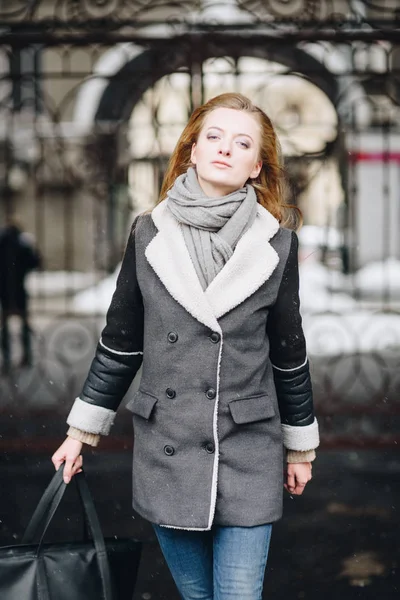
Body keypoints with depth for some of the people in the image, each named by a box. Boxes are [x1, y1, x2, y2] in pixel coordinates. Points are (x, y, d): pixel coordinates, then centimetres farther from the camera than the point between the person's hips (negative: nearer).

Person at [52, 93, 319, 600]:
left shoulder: (276, 244, -2)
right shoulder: (149, 235, 0)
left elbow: (289, 355, 6)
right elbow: (119, 343, 7)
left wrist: (300, 447, 12)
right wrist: (81, 431, 10)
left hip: (248, 456, -1)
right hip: (165, 454, 1)